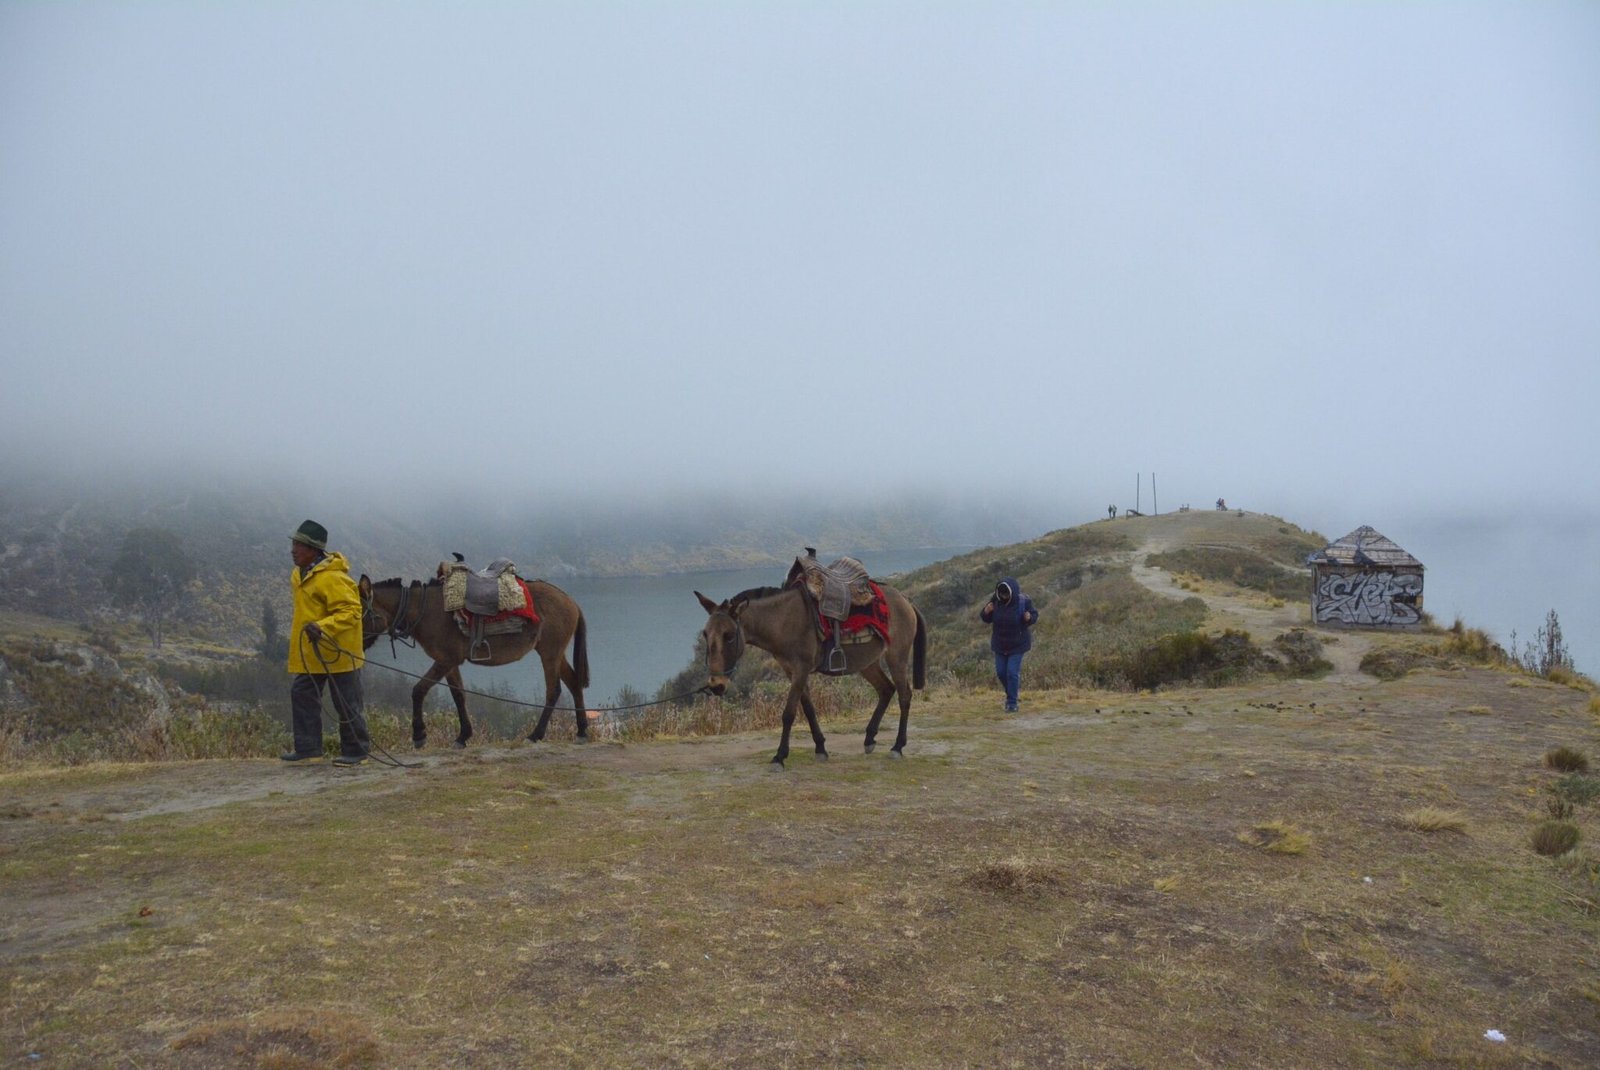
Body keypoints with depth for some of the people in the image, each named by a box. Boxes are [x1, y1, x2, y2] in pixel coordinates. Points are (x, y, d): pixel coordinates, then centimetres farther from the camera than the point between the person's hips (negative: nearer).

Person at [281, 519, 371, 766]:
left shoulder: (331, 578, -22)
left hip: (337, 652, -10)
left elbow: (351, 611, -26)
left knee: (346, 704, 0)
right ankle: (308, 749, 21)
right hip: (309, 653, 10)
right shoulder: (300, 575, 10)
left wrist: (323, 626, -36)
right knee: (302, 696, 12)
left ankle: (356, 751, 11)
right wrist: (308, 628, 17)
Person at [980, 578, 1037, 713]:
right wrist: (986, 612, -22)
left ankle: (1012, 703, 3)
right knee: (1001, 672, 10)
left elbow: (1035, 614, -5)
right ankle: (1011, 694, 38)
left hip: (1017, 644, -4)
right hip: (1000, 644, 4)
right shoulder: (995, 601, -10)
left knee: (1012, 672, -9)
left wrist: (1029, 617, -28)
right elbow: (987, 620, 0)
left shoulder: (1023, 601, -17)